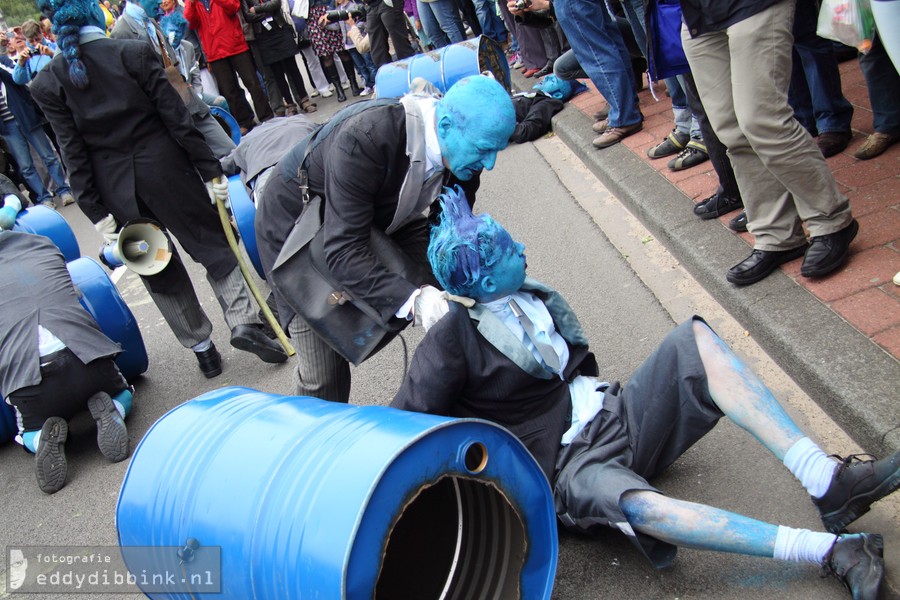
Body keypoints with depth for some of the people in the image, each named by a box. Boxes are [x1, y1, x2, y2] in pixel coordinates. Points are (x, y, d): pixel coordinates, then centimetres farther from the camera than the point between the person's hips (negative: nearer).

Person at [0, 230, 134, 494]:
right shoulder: (44, 246, 20)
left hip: (27, 378, 0)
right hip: (86, 358, 1)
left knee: (31, 434, 33)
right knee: (122, 394, 34)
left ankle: (44, 439, -5)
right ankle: (110, 412, -3)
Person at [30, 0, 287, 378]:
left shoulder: (48, 83, -3)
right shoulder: (133, 52, -8)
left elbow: (74, 154, -4)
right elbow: (177, 118, -9)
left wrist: (96, 212, -1)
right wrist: (211, 171, -5)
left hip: (117, 190, 2)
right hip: (165, 169, -2)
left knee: (158, 268, 15)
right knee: (214, 244, 11)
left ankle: (200, 346, 21)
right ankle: (242, 321, -5)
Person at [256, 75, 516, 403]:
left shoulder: (462, 147, -20)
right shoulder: (364, 138, -40)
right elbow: (344, 252, -42)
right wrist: (414, 299, -54)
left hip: (380, 218, 6)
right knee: (323, 373, -8)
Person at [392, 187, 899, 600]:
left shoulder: (533, 299, 13)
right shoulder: (453, 340, -9)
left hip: (617, 417, 7)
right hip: (571, 466, -7)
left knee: (695, 338, -16)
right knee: (635, 505, -41)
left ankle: (827, 481, -24)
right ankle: (832, 551, -36)